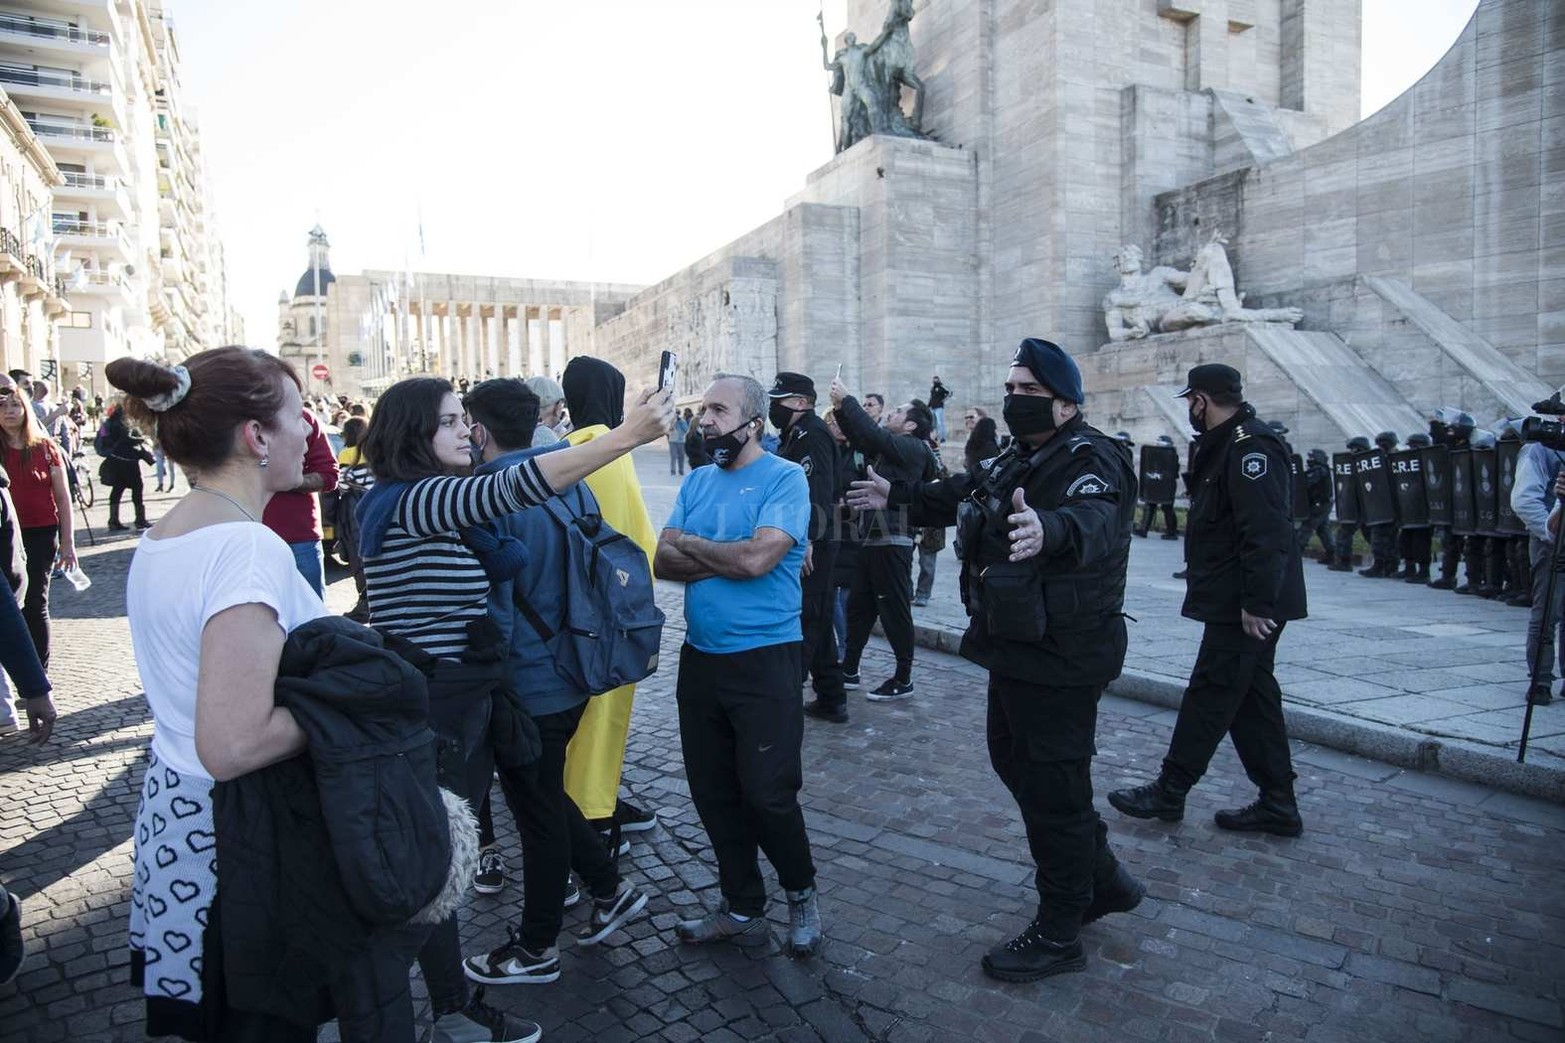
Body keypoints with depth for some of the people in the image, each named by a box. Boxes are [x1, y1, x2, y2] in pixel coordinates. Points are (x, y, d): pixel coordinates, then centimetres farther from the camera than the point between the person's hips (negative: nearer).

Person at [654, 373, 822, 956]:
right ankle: (742, 911, 31)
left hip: (764, 660, -6)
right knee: (713, 793, 13)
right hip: (700, 659, 6)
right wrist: (728, 559, -13)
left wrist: (691, 545, -7)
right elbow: (663, 562, 0)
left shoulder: (785, 479, -9)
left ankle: (800, 892, 26)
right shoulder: (697, 482, 9)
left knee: (768, 794, -4)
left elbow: (757, 558, -22)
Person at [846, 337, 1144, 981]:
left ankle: (1058, 934, 21)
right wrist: (899, 496, 32)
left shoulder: (1092, 459, -19)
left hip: (1060, 660, -10)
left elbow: (1094, 519, -42)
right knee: (1015, 760, 22)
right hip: (1017, 650, 10)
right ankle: (1103, 879, 40)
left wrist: (1049, 529, -63)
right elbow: (962, 494, 28)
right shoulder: (1020, 459, 11)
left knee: (1051, 787, 1)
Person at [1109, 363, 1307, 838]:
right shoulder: (1228, 445, 17)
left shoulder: (1250, 447, -17)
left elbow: (1266, 532, -25)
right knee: (1252, 697, 14)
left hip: (1244, 606, -11)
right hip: (1236, 602, 11)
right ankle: (1277, 804, 22)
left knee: (1210, 694, -2)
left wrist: (1257, 602, -25)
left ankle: (1168, 793, 8)